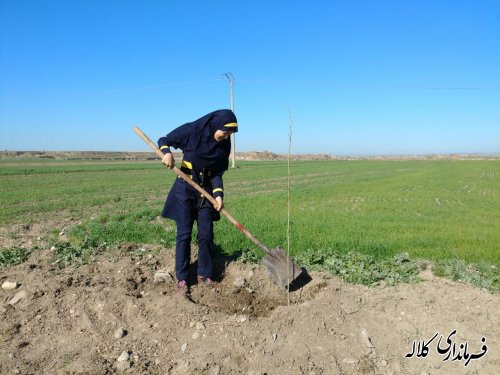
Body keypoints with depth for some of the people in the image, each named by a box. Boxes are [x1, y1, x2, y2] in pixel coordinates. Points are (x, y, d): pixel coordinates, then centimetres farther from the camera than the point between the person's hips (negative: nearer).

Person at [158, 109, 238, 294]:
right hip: (185, 189, -3)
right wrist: (167, 152, -23)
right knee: (184, 234, -3)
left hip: (206, 191, 3)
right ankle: (181, 278, 7)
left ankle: (204, 274, 18)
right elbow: (164, 140, -2)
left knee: (206, 234, 4)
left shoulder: (224, 145, -4)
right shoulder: (191, 131, -14)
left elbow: (217, 173, -2)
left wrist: (218, 195, -16)